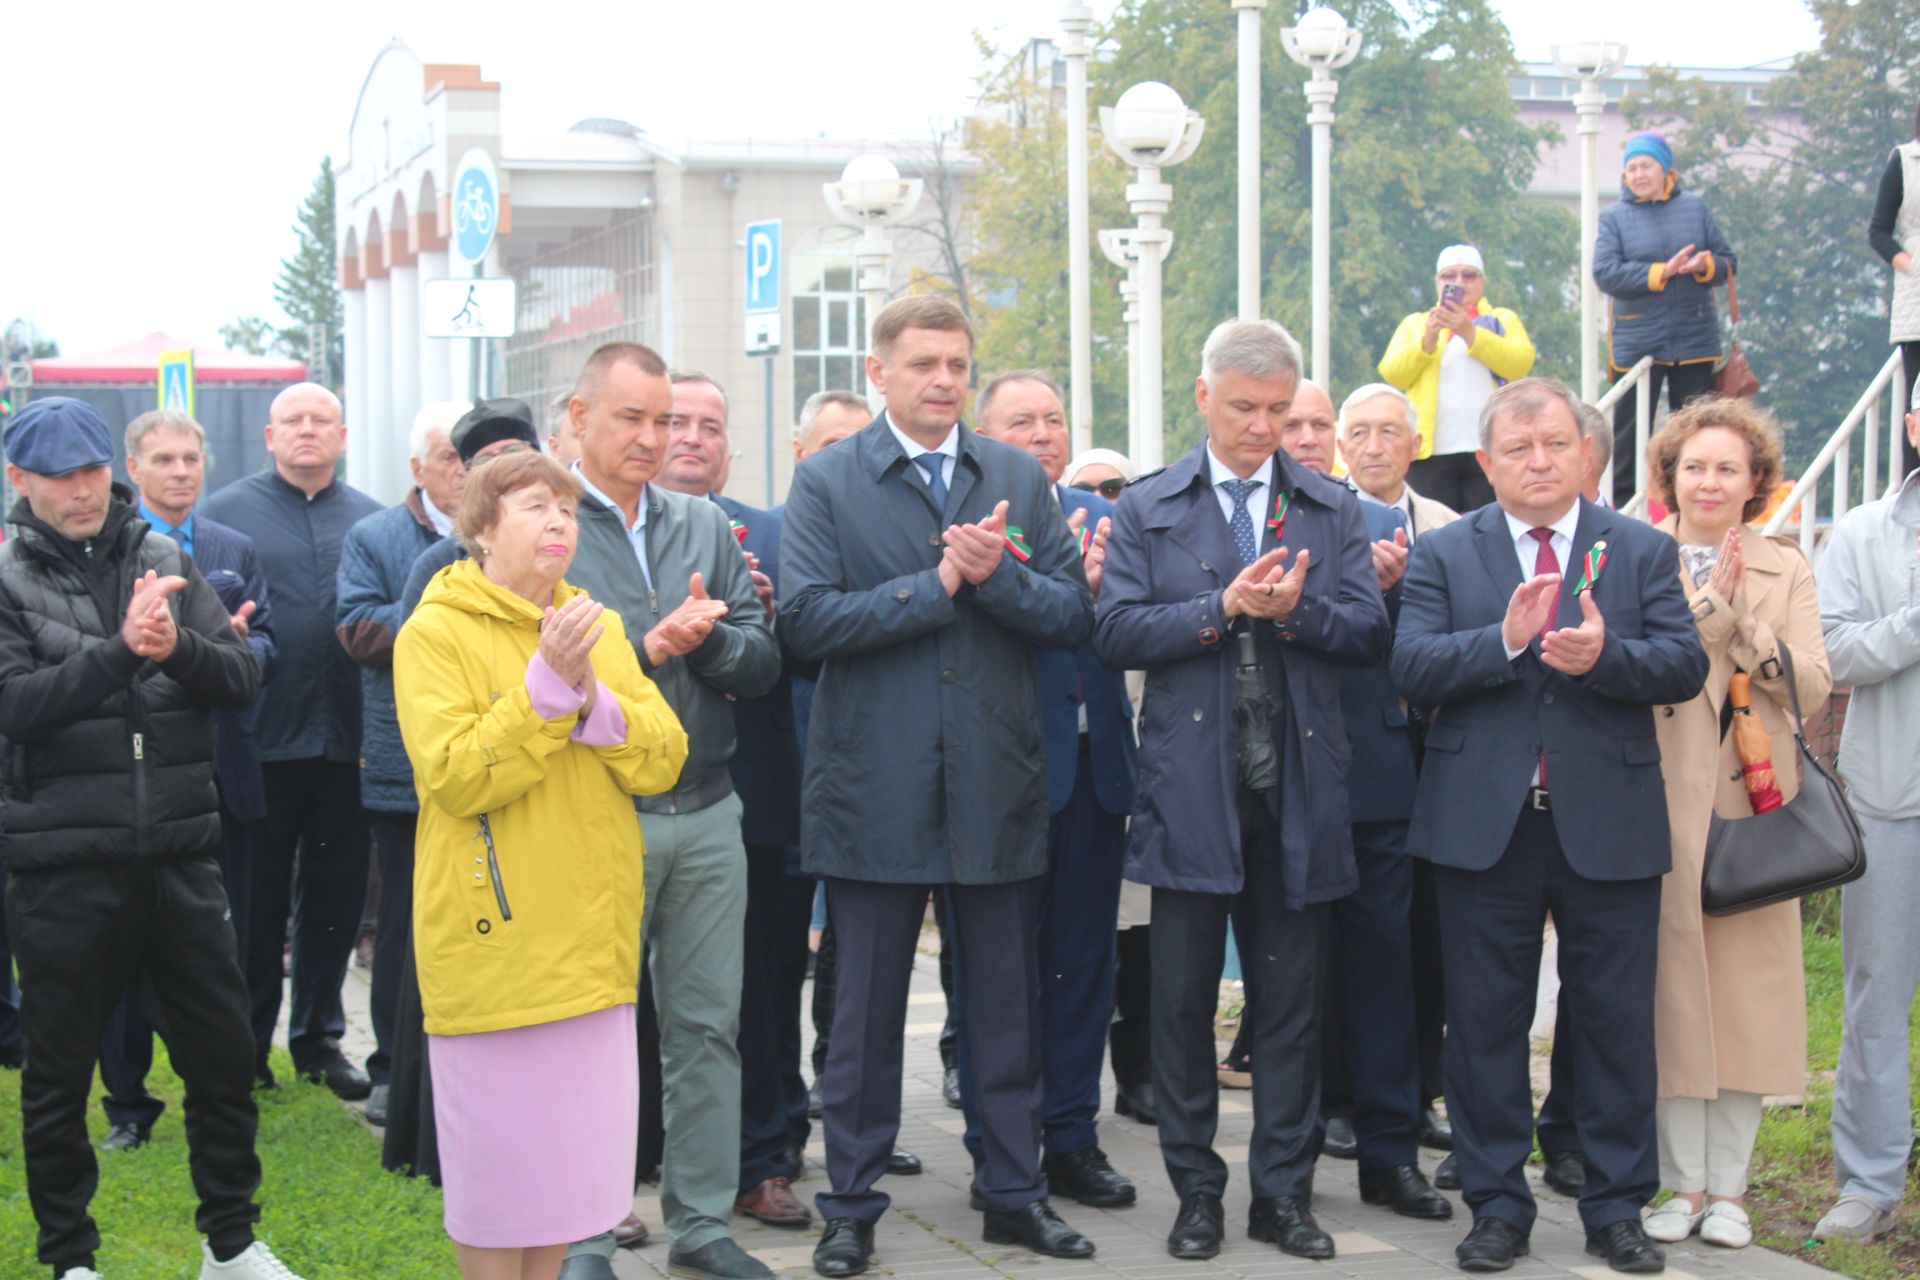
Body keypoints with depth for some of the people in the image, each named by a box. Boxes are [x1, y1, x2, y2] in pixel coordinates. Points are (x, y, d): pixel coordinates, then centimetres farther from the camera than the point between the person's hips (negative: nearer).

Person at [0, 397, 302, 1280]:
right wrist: (122, 648, -25)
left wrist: (179, 646, -19)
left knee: (223, 1052, 10)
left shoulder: (163, 559, 6)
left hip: (179, 854, 3)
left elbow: (241, 677, 0)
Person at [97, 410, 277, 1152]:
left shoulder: (236, 550, 12)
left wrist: (237, 648, -18)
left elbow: (263, 646, 5)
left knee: (222, 942, 8)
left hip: (219, 773, 3)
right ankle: (128, 1104, 15)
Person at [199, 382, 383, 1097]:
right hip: (260, 740, -3)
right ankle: (248, 1043, 17)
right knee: (257, 899, 5)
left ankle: (318, 1036, 23)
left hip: (347, 741, 3)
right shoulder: (225, 513, 3)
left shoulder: (371, 521, 11)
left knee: (335, 896, 10)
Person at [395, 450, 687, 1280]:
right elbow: (456, 777, -17)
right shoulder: (435, 634, -6)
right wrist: (548, 684, -22)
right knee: (501, 1159, 2)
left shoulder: (599, 628, 10)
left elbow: (662, 760, 1)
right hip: (495, 944, -5)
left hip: (592, 940, 5)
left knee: (567, 1156, 12)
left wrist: (591, 697, -16)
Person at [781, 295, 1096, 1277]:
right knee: (865, 1012, 7)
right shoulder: (826, 481, -1)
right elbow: (805, 618, -13)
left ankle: (1013, 1192, 23)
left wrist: (998, 575, -16)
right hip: (875, 785, -3)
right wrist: (937, 583, -16)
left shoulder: (1018, 478, 9)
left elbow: (1073, 613, 2)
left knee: (1006, 1003, 10)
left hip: (997, 785, 3)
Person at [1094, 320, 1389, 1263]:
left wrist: (1297, 609, -17)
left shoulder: (1333, 510, 10)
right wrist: (1223, 608, -16)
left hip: (1300, 788, 1)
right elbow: (1116, 633, -6)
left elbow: (1369, 633, 1)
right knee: (1184, 1000, 4)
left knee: (1291, 1001, 6)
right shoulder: (1147, 508, 5)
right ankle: (1196, 1192, 15)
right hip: (1191, 786, -1)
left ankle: (1283, 1193, 16)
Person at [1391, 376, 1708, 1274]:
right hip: (1484, 823, 0)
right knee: (1485, 1022, 5)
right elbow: (1412, 669, -7)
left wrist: (1605, 655, -22)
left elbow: (1685, 664, -4)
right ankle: (1497, 1206, 17)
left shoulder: (1642, 551, 8)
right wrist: (1505, 639, -21)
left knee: (1617, 1022, 5)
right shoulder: (1444, 554, 6)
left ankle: (1616, 1208, 17)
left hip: (1610, 824, 0)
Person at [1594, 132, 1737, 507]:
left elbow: (1727, 262, 8)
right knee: (1630, 433, 2)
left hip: (1695, 341, 2)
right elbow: (1605, 273, -10)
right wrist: (1662, 272, -17)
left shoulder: (1695, 208, 9)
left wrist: (1705, 265, -15)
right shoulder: (1614, 217, 3)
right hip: (1636, 344, -2)